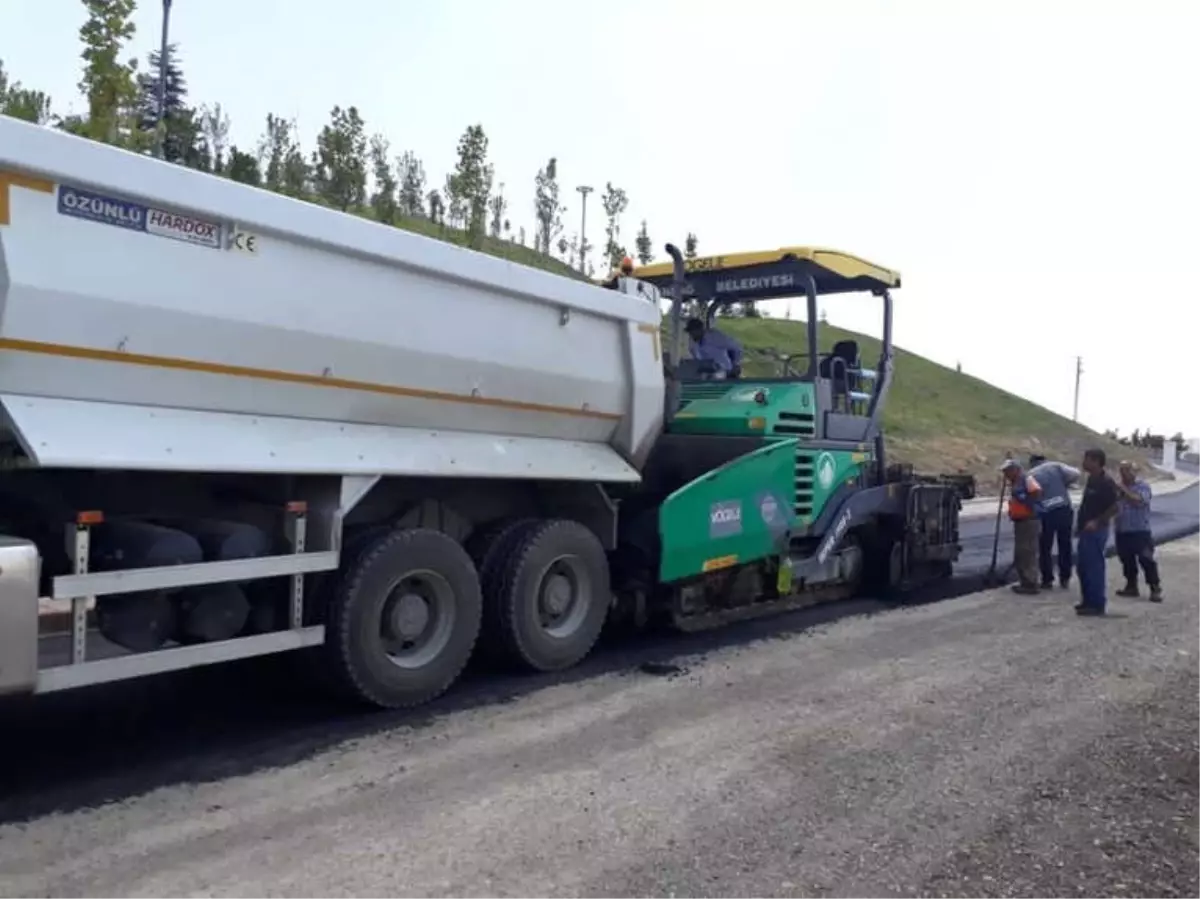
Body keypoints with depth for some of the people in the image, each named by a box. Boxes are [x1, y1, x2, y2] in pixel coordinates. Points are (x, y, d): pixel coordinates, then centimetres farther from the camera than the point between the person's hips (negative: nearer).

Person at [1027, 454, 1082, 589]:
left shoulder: (1031, 474, 7)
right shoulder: (1056, 466, 8)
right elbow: (1075, 474, -4)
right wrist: (1065, 485, 11)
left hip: (1045, 513, -2)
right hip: (1064, 510, 2)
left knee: (1045, 548, 9)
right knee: (1065, 545, 13)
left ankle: (1047, 580, 9)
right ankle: (1065, 579, 17)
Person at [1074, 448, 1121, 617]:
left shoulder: (1106, 482, -16)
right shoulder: (1091, 479, 12)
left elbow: (1115, 507, -19)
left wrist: (1097, 522, -22)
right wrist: (1079, 524, 17)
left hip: (1096, 531, -10)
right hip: (1086, 530, 10)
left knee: (1094, 567, -5)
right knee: (1082, 566, 14)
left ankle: (1097, 604, 2)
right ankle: (1088, 601, 23)